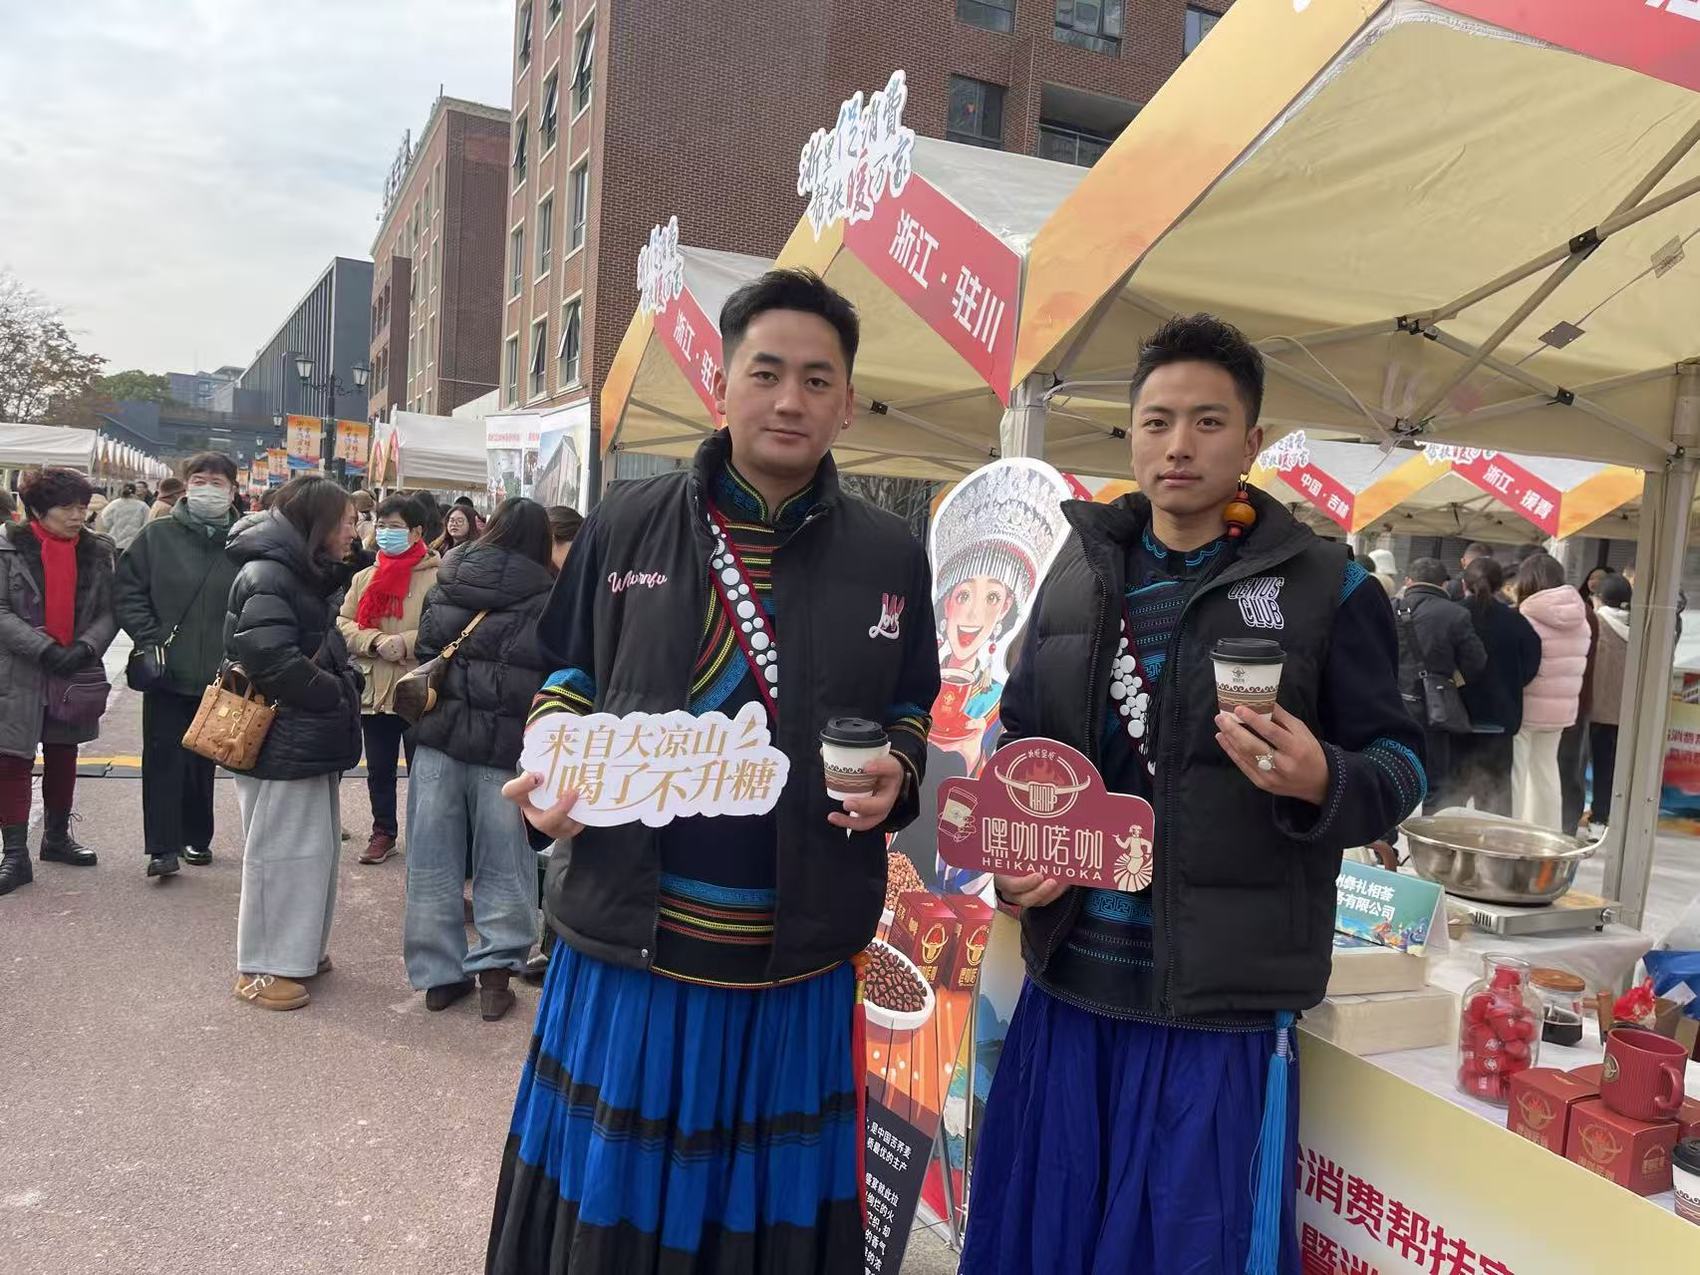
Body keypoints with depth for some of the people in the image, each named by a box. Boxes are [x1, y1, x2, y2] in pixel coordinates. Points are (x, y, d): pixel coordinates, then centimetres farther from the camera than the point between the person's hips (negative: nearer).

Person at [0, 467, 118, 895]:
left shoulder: (97, 551, 2)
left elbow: (108, 611, 1)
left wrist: (85, 648, -17)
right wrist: (45, 650, -22)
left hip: (76, 675, 3)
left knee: (63, 756, 16)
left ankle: (57, 837, 33)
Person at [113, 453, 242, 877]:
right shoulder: (158, 536, -1)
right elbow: (127, 592, 1)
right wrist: (151, 639, -9)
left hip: (218, 677, 1)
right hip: (166, 673, -1)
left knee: (203, 759, 14)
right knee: (164, 757, 0)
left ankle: (197, 837, 27)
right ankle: (163, 846, 4)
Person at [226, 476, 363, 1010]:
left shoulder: (305, 576, 14)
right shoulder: (267, 576, -17)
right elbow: (272, 661, -28)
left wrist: (344, 686, 2)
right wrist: (337, 696, -17)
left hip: (310, 736, 10)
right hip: (283, 742, -10)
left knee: (315, 845, 16)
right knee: (281, 850, 0)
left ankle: (298, 948, 29)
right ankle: (261, 967, 13)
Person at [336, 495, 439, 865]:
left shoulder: (437, 576, -7)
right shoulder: (364, 577, 11)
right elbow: (342, 624, 6)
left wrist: (406, 642, -22)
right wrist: (375, 641, -11)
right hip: (374, 690, 5)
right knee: (379, 770, 17)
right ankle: (383, 832, 32)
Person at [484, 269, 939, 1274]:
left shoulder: (891, 557, 1)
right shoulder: (628, 525, -1)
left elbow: (913, 711, 11)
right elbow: (570, 673, 10)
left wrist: (896, 773, -10)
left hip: (795, 951, 1)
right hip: (630, 932, 0)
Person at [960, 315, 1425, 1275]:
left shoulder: (1325, 585, -5)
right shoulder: (1082, 567, 7)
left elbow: (1401, 761, -3)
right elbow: (1021, 731, 15)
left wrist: (1321, 782, -25)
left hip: (1225, 998, -4)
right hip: (1072, 977, 4)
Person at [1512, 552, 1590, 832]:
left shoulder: (1525, 618, -15)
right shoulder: (1580, 621, 5)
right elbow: (1578, 665, 11)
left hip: (1525, 706, -6)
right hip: (1562, 708, 6)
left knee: (1515, 772, 2)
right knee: (1546, 770, 18)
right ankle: (1548, 833, 24)